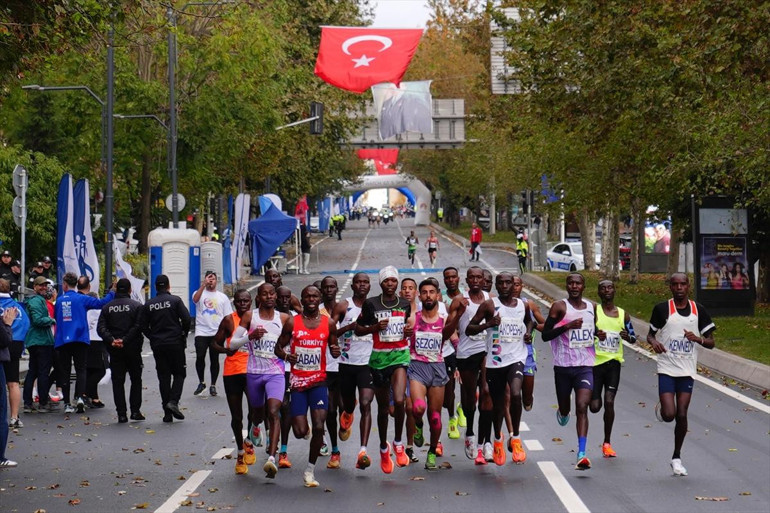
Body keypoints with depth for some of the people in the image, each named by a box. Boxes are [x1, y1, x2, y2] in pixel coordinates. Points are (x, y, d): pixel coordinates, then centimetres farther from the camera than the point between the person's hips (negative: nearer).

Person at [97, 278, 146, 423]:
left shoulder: (107, 307, 6)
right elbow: (138, 327, -14)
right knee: (136, 380, 12)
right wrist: (125, 340, -16)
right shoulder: (137, 306, -2)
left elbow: (101, 327, -6)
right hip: (133, 349, -1)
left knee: (117, 381, 4)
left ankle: (121, 414, 0)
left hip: (114, 350, 2)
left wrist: (111, 340, -16)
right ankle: (135, 410, 7)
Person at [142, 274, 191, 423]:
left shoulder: (149, 304, 5)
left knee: (163, 377, 6)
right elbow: (186, 319, -11)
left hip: (157, 345, 3)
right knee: (179, 373, 8)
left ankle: (167, 413, 4)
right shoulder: (175, 300, -4)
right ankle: (173, 401, -15)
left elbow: (144, 326, 5)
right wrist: (184, 334, 6)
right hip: (175, 343, -3)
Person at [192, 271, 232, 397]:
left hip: (217, 333, 1)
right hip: (201, 332, -1)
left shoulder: (222, 297, 12)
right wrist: (203, 284, -25)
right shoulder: (200, 293, 7)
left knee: (214, 359, 4)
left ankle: (213, 385, 14)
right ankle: (201, 383, 9)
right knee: (200, 357, -9)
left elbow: (228, 316, 10)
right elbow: (195, 299, -18)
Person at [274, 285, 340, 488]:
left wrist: (336, 351, -9)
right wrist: (285, 356, -17)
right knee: (300, 432, -6)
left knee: (318, 427, -11)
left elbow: (334, 347, 15)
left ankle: (310, 470, 5)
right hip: (298, 381, -1)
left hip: (318, 381, 1)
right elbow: (278, 347, 6)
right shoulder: (292, 322, 0)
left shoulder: (328, 323, 4)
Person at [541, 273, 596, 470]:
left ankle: (582, 454, -21)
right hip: (563, 365, -1)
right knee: (564, 408, 14)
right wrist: (567, 326, -21)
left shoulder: (591, 308, 10)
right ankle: (563, 413, 54)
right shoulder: (560, 307, -4)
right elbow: (545, 335, -9)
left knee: (582, 407, -14)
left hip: (585, 367, 1)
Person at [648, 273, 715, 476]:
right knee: (669, 415, -12)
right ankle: (660, 408, 26)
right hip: (666, 369, -2)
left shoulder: (698, 310, 3)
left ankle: (676, 457, 16)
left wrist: (697, 338, -16)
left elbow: (710, 343, 6)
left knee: (682, 415, 0)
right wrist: (654, 342, -13)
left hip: (687, 371, 2)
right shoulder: (662, 309, -2)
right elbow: (650, 334, 10)